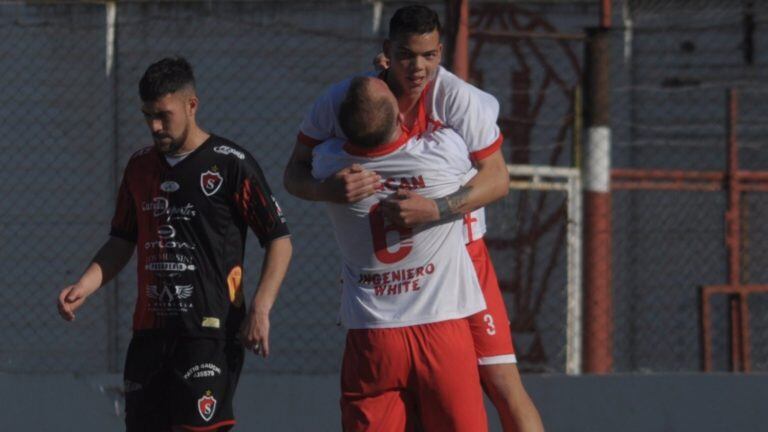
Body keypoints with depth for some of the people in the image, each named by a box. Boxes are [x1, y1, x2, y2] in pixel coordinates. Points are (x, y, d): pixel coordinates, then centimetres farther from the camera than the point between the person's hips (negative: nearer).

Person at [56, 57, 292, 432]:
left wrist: (260, 309, -12)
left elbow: (279, 241, -2)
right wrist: (85, 286, 5)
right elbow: (122, 242, 22)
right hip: (150, 328, 6)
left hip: (211, 329, -6)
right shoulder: (140, 166, 14)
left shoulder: (230, 163, -4)